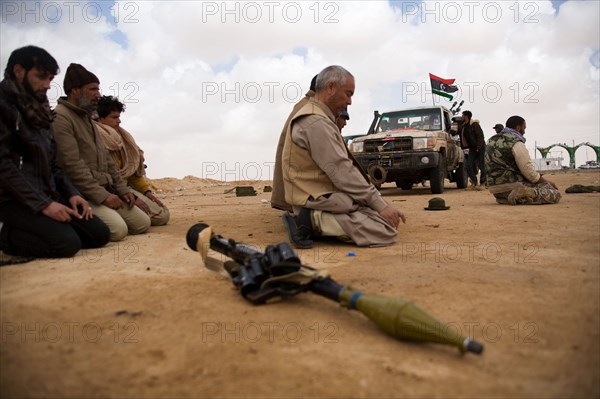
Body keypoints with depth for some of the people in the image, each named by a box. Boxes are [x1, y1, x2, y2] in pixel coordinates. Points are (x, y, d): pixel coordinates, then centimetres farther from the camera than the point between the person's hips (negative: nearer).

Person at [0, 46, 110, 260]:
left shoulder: (39, 109, 16)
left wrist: (72, 193, 1)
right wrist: (42, 204, -22)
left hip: (48, 193, 8)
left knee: (100, 234, -4)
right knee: (67, 242, -26)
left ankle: (24, 232, 8)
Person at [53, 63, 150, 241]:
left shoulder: (87, 118, 19)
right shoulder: (59, 118, -12)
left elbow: (106, 158, 21)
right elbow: (71, 165, -20)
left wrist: (122, 189, 12)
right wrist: (102, 195, -20)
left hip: (105, 191, 9)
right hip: (81, 194, -9)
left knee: (142, 223, 3)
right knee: (118, 229, -27)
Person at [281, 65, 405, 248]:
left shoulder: (318, 118, 18)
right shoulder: (315, 122, -18)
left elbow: (339, 168, 18)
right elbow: (342, 172, -21)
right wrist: (380, 204, -16)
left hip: (324, 195, 11)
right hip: (320, 200, -11)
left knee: (388, 220, 11)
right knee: (387, 231, -15)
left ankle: (315, 220, 3)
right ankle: (313, 221, -13)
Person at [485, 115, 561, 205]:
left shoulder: (491, 140, 13)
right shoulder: (516, 143, -12)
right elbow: (529, 172, -13)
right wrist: (548, 182, 4)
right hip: (512, 186, -9)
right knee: (555, 194, -6)